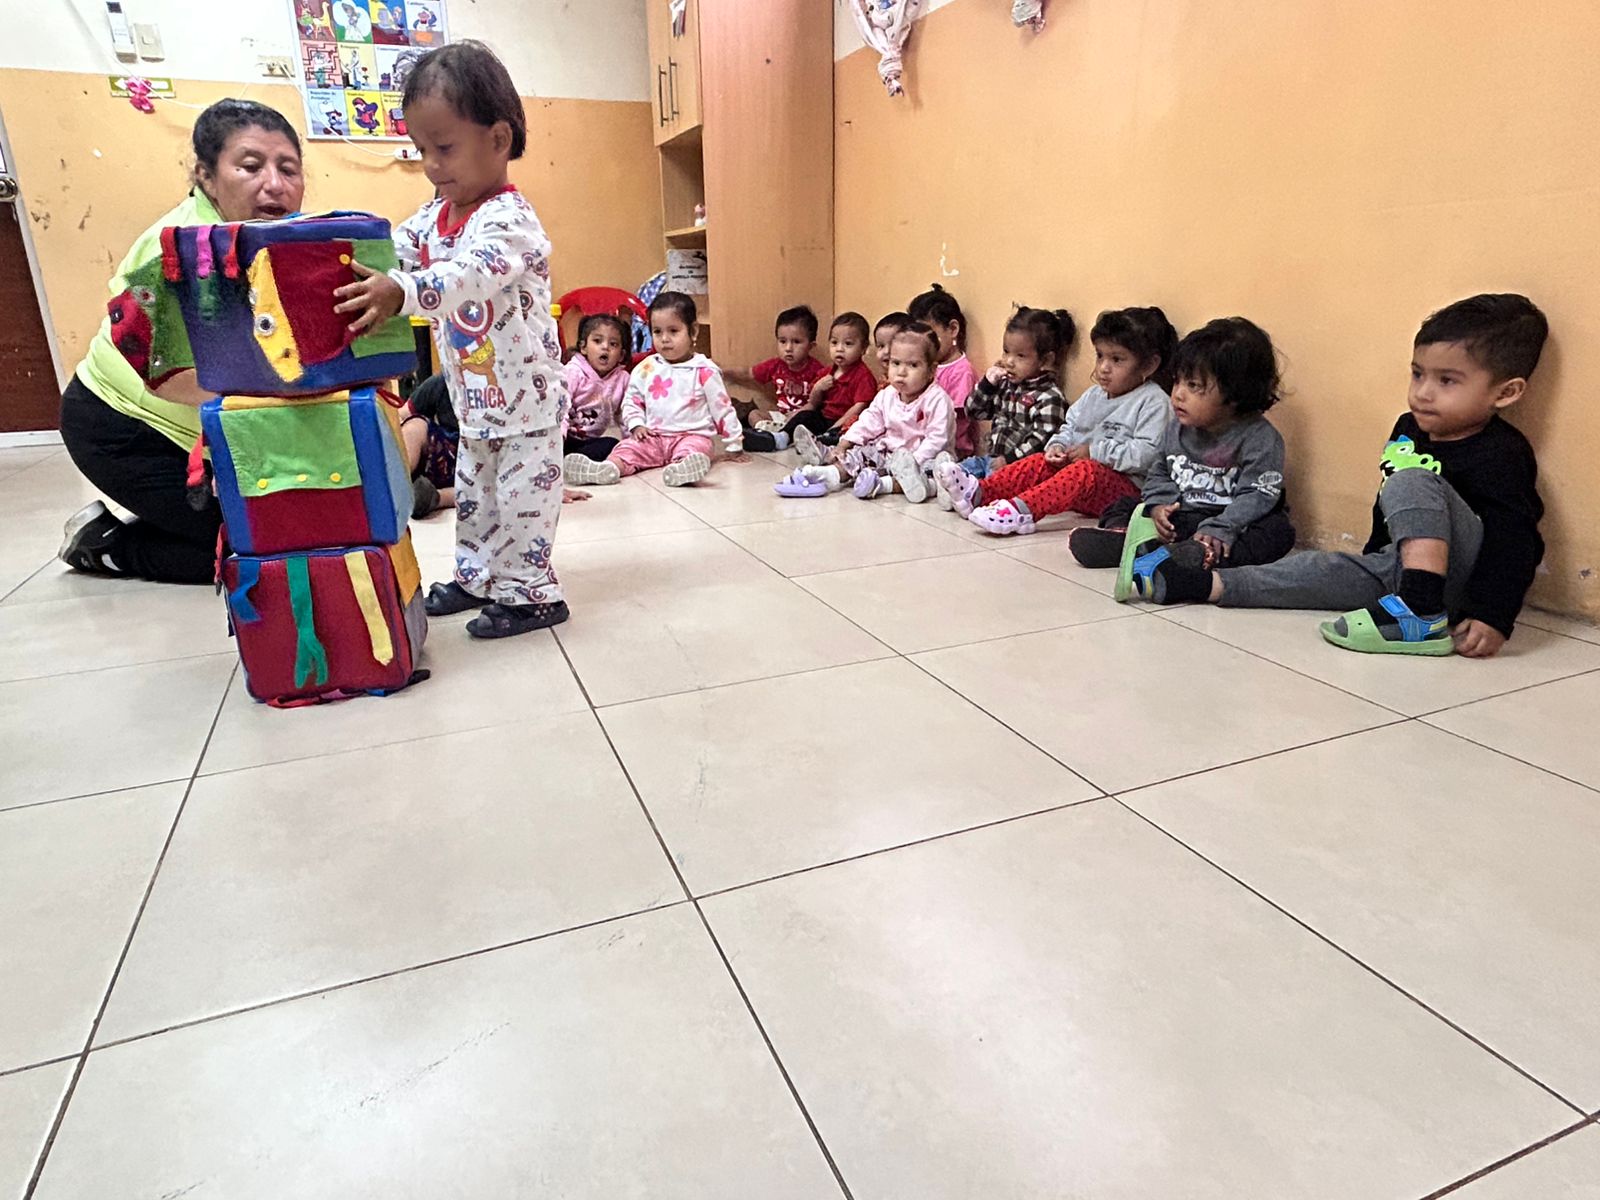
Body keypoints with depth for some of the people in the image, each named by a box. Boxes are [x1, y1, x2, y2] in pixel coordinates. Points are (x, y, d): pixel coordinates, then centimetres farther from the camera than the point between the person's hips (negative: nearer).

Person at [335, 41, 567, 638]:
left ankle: (529, 592, 11)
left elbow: (471, 274, -38)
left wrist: (400, 293, -52)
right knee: (472, 490, 18)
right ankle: (477, 576, 32)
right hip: (473, 395, 9)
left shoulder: (509, 219, -21)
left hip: (526, 396, -9)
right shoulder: (434, 215, 6)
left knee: (522, 495, -2)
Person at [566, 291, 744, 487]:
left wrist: (734, 446, 5)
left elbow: (722, 408, 4)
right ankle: (608, 468, -51)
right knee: (628, 447, -23)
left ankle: (684, 468, -68)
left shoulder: (704, 371, 0)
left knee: (693, 450, -36)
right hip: (653, 436, 4)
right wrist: (636, 425, -1)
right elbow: (631, 401, 19)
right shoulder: (646, 368, 9)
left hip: (692, 435, -4)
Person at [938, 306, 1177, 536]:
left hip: (1125, 486, -7)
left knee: (1086, 471, -35)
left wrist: (1094, 451, -18)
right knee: (1039, 463, -11)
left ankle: (1021, 509, -53)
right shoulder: (1093, 395, 17)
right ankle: (978, 492, -27)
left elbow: (1145, 453, -18)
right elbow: (1070, 427, 20)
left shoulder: (1153, 402, -8)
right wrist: (1057, 446, -3)